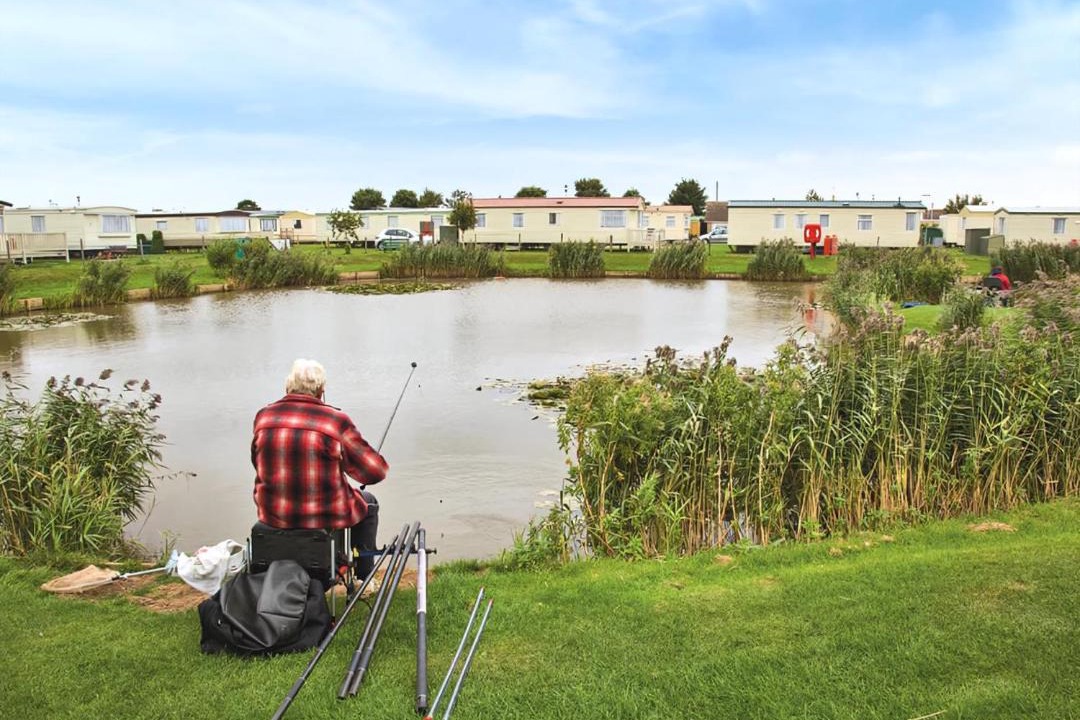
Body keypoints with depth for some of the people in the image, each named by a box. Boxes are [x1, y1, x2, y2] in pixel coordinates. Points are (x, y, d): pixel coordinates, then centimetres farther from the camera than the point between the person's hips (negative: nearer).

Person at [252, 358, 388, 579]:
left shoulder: (263, 416, -4)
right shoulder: (335, 420, -18)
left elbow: (259, 463, 11)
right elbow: (375, 471, -13)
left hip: (272, 515, 5)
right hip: (324, 517, -4)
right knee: (369, 503, 27)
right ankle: (364, 578, 32)